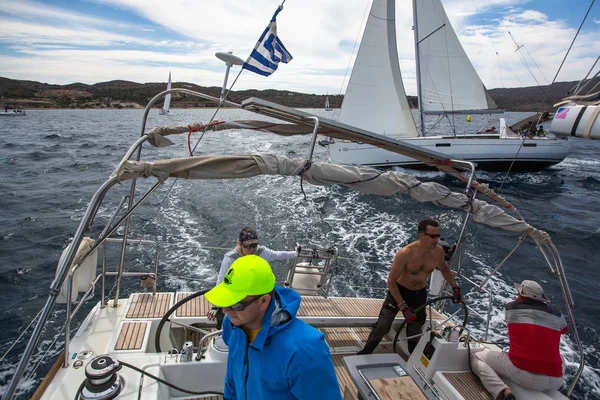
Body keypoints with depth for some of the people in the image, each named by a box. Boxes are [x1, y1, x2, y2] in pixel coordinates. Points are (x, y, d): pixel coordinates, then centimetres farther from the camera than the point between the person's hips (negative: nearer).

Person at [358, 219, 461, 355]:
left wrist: (455, 287, 7)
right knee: (382, 327, -11)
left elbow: (444, 268, 10)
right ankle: (365, 354, 12)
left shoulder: (438, 252, -15)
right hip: (398, 291, -4)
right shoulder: (405, 254, -30)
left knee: (415, 332, 16)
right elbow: (391, 281, -23)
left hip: (419, 294, 4)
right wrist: (403, 307, -25)